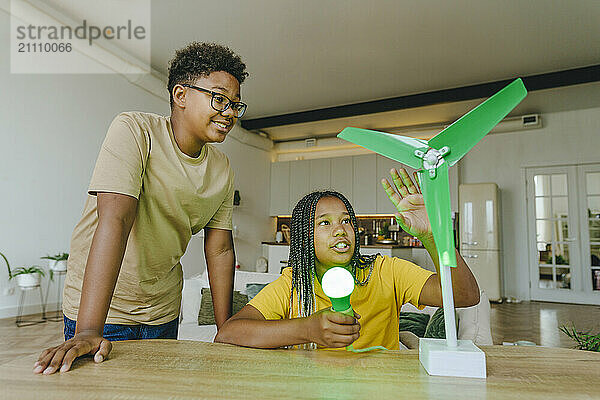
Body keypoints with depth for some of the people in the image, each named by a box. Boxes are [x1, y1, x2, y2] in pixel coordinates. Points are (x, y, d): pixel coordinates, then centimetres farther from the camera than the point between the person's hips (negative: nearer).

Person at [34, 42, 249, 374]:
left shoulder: (221, 169, -2)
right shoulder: (134, 131, -18)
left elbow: (220, 251, -2)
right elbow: (114, 219, -29)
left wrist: (226, 333, -3)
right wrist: (88, 332, -34)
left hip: (163, 314, 5)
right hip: (98, 309, -5)